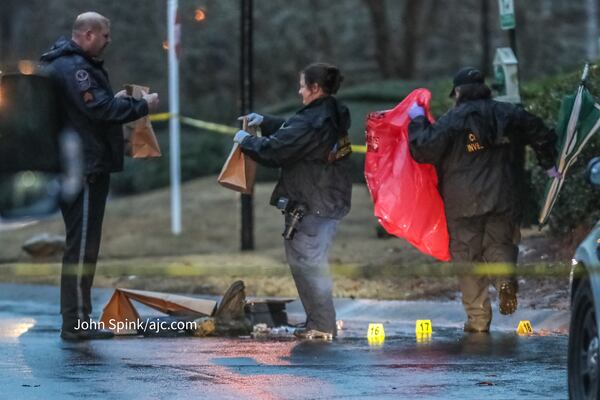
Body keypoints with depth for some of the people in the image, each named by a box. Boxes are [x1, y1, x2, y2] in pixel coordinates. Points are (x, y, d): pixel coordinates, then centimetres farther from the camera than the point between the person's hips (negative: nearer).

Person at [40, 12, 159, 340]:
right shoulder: (73, 67, -17)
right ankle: (75, 323, -7)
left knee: (83, 245, 14)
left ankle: (76, 321, 19)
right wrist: (141, 105, -14)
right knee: (82, 246, -8)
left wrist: (116, 100, 9)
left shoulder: (72, 64, 17)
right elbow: (99, 109, -24)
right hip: (83, 169, -11)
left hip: (83, 168, 11)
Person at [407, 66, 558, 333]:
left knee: (468, 259, 5)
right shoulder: (510, 114, 7)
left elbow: (424, 149, -9)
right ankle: (506, 277, -19)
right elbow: (541, 136, 16)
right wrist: (549, 165, 33)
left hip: (464, 203, -3)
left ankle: (478, 318, 1)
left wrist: (418, 121, 6)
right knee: (500, 244, 15)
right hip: (505, 199, 3)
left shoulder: (452, 120, -6)